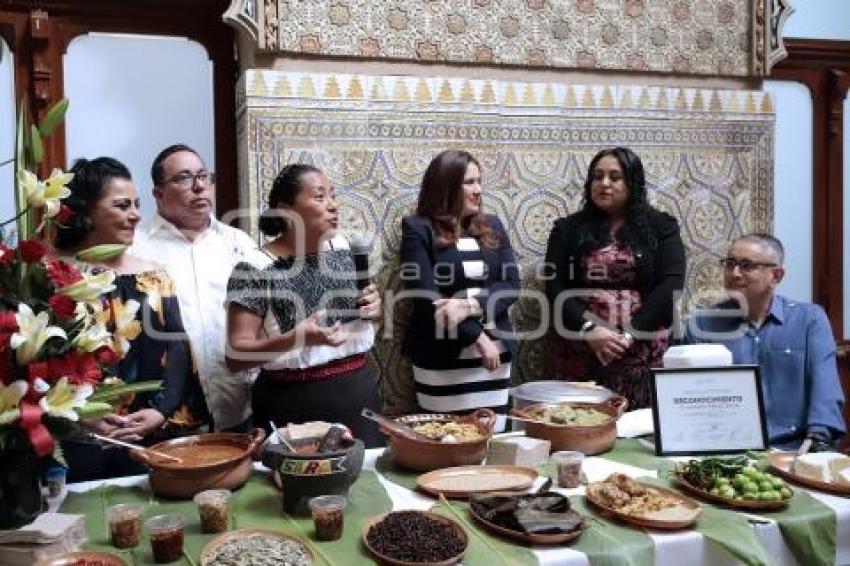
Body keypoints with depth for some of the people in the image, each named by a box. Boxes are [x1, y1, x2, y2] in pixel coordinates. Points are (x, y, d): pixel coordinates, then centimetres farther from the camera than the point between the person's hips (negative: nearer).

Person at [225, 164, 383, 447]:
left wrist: (373, 308, -4)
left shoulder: (341, 247, 3)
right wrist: (295, 338, -29)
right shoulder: (256, 269, -15)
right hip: (296, 406, -5)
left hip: (359, 393, 6)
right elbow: (235, 355, -15)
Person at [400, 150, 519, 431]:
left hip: (495, 353, 4)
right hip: (442, 358, -4)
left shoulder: (492, 226, 12)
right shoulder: (419, 229, -4)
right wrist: (477, 336, -16)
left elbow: (511, 284, 2)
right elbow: (426, 295, -12)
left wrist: (471, 306, -17)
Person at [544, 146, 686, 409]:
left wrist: (631, 334, -14)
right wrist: (589, 329, -15)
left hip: (643, 351, 0)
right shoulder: (569, 228, 8)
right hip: (579, 351, 1)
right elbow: (555, 287, 0)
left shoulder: (661, 227, 7)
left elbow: (671, 284, -4)